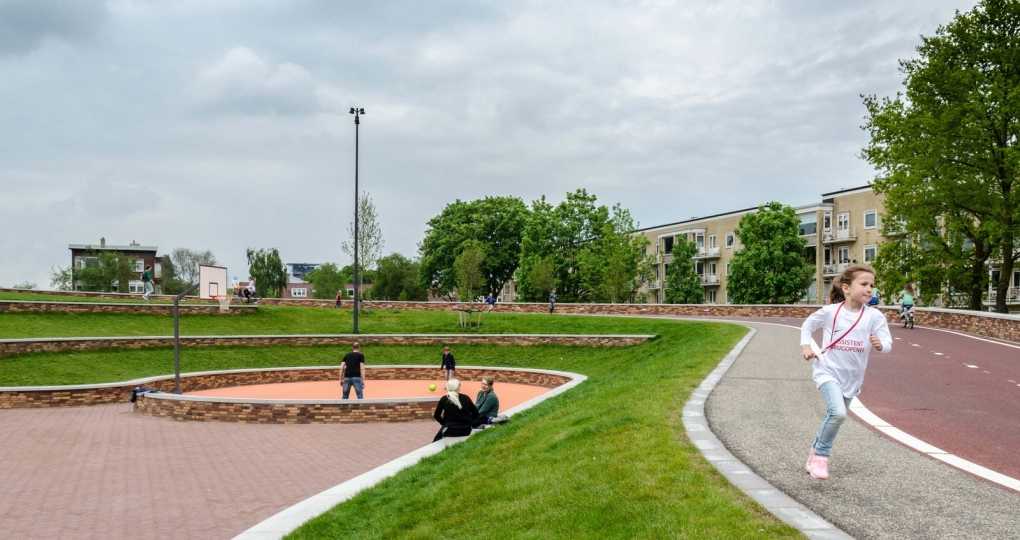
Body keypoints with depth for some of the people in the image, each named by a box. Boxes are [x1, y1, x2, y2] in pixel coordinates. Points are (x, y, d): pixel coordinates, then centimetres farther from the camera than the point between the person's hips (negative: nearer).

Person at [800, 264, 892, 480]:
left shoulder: (874, 316, -6)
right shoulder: (829, 312, -8)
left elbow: (887, 343, -9)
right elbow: (807, 325, 9)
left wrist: (880, 344, -31)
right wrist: (806, 345, -4)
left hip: (851, 377, 4)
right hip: (828, 370, -4)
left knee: (832, 417, 17)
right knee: (838, 413, -25)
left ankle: (815, 454, 40)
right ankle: (821, 455, -6)